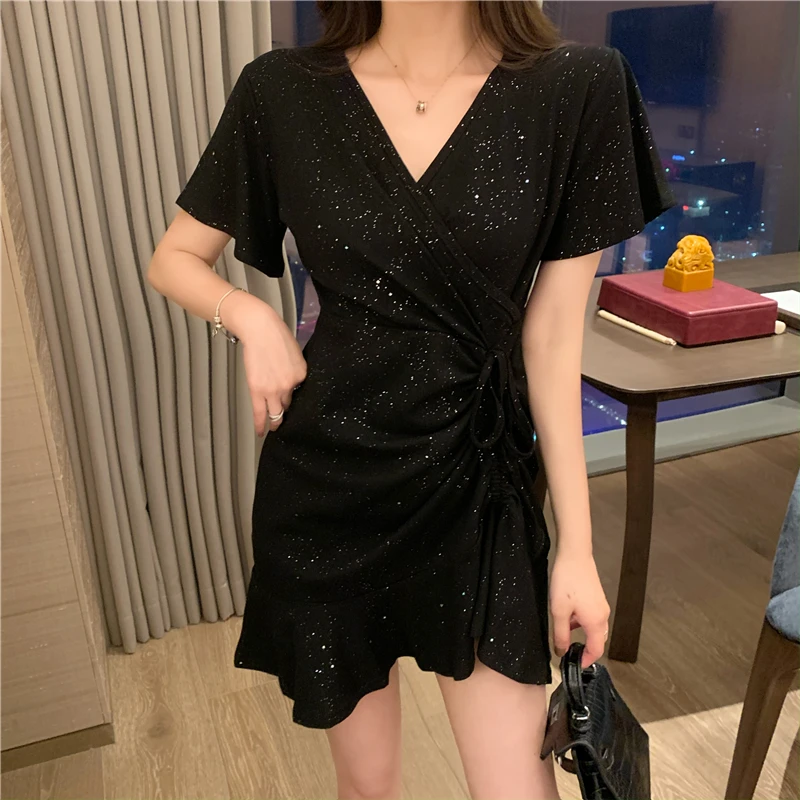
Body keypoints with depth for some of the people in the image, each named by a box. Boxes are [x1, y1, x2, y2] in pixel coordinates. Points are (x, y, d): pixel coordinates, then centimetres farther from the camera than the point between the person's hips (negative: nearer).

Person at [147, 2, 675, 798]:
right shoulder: (282, 92, -5)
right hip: (323, 484, 1)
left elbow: (551, 337, -3)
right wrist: (250, 315, -13)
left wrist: (577, 545, -1)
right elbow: (174, 259, 9)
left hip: (479, 479, 0)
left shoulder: (577, 88, -6)